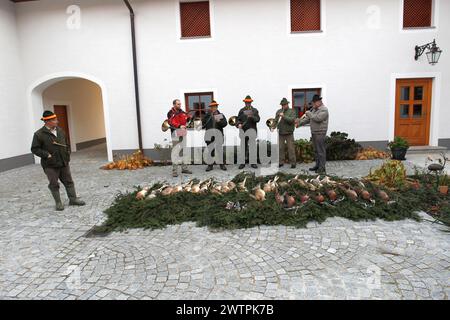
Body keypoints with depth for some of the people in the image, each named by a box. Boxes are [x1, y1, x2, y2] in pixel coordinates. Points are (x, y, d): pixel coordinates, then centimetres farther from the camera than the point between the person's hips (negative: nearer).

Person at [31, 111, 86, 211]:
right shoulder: (39, 134, -10)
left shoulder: (60, 130, 7)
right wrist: (46, 155, -16)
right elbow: (35, 149, -7)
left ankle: (73, 199, 21)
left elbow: (66, 144, 17)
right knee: (54, 184, 5)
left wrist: (67, 154, 8)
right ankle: (58, 203, 17)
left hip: (64, 163, 5)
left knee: (69, 181, 10)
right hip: (50, 165, -5)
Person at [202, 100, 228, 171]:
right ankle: (210, 164, 12)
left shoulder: (221, 115, 10)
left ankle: (221, 164, 9)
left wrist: (219, 121, -18)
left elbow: (225, 123, -1)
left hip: (218, 135, -1)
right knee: (210, 150, 4)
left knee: (220, 149, -1)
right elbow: (203, 124, 14)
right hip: (209, 136, 1)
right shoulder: (207, 116, 12)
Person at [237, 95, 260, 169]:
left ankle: (253, 162, -1)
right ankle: (242, 162, 5)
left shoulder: (255, 110, 9)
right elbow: (238, 119, 13)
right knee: (243, 147, 1)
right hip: (243, 130, 2)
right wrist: (239, 124, -9)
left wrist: (252, 117, -21)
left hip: (252, 130, -2)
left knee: (252, 147, -5)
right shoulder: (241, 110, 15)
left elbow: (258, 119, -2)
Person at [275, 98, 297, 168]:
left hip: (289, 133, -4)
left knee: (291, 148, -3)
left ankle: (293, 163, 3)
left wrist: (284, 116, -22)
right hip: (280, 133, 4)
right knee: (280, 148, 4)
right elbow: (276, 120, 10)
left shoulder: (291, 111, 0)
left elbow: (292, 120, -16)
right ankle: (281, 162, 13)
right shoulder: (278, 111, 13)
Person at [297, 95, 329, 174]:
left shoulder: (324, 110, -13)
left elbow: (317, 118, -27)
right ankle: (317, 165, 26)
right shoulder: (314, 109, 16)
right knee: (316, 150, 16)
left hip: (320, 133, -9)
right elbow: (308, 119, 19)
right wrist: (300, 122, 7)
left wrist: (309, 113, -15)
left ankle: (322, 169, -4)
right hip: (314, 133, 9)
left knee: (321, 151, -7)